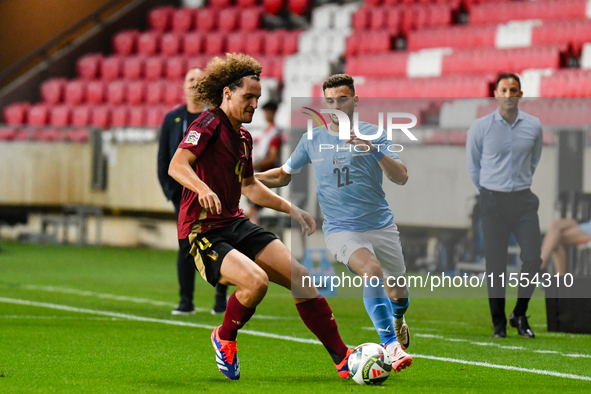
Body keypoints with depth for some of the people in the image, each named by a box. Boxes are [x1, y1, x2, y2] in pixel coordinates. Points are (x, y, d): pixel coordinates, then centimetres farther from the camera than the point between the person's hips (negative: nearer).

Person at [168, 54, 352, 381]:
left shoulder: (243, 137, 16)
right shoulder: (209, 124, -11)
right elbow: (177, 165, -25)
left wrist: (291, 209, 26)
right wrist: (203, 190, -44)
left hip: (236, 225, 8)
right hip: (203, 233, -8)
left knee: (301, 278, -4)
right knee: (256, 280, -31)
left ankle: (343, 358, 3)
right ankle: (224, 338, -1)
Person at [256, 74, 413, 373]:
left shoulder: (372, 134, -1)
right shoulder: (312, 140, 5)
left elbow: (401, 178, -12)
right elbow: (284, 175, 20)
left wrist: (375, 150, -27)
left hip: (381, 226, 1)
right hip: (341, 230, -1)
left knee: (398, 294, 9)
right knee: (372, 270, -31)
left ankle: (397, 321, 48)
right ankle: (391, 346, -34)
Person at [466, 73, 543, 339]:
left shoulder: (534, 126, 2)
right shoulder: (481, 127, -3)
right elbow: (473, 164, 10)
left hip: (523, 199, 2)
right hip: (493, 201, -2)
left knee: (533, 259, -6)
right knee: (495, 262, -2)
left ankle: (520, 314, 13)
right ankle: (499, 322, 8)